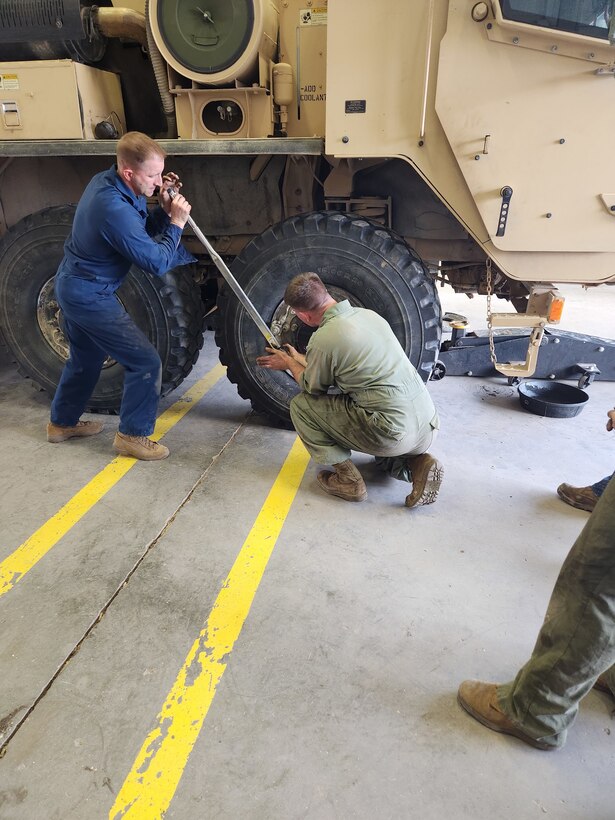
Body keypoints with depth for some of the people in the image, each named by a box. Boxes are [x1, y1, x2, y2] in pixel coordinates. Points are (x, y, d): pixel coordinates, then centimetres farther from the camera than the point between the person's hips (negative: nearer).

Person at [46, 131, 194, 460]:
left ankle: (62, 422, 43)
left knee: (85, 358, 26)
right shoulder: (114, 209, -30)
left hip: (73, 285, 10)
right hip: (90, 296, -10)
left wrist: (163, 210, -6)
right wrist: (176, 223, -13)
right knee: (146, 362, -5)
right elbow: (158, 263, -23)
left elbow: (144, 232, 10)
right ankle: (133, 436, 9)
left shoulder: (107, 181, 0)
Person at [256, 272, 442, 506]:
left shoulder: (323, 339, -12)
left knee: (301, 404, 5)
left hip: (395, 434, -8)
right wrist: (298, 358, 40)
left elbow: (311, 386, 9)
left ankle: (347, 478, 5)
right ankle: (417, 461, 14)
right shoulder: (368, 314, 11)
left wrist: (289, 364, 28)